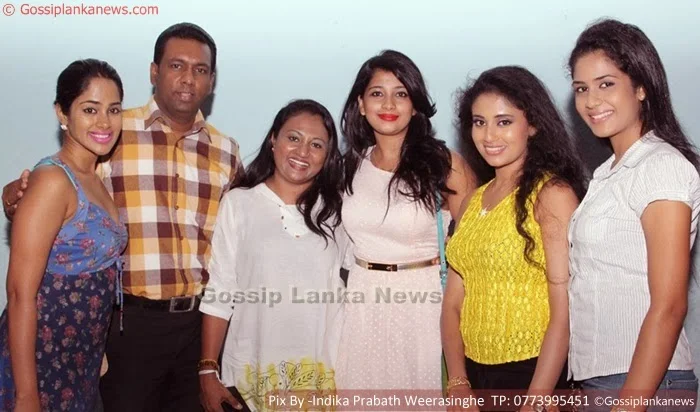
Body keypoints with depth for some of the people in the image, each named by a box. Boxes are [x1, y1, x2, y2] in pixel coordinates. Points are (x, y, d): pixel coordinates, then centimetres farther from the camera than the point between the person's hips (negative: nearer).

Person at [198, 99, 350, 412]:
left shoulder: (336, 210, 4)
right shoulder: (239, 203, -3)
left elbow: (351, 291, 5)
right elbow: (219, 295, -3)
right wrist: (208, 371, -6)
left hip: (322, 373, 2)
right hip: (249, 374, -1)